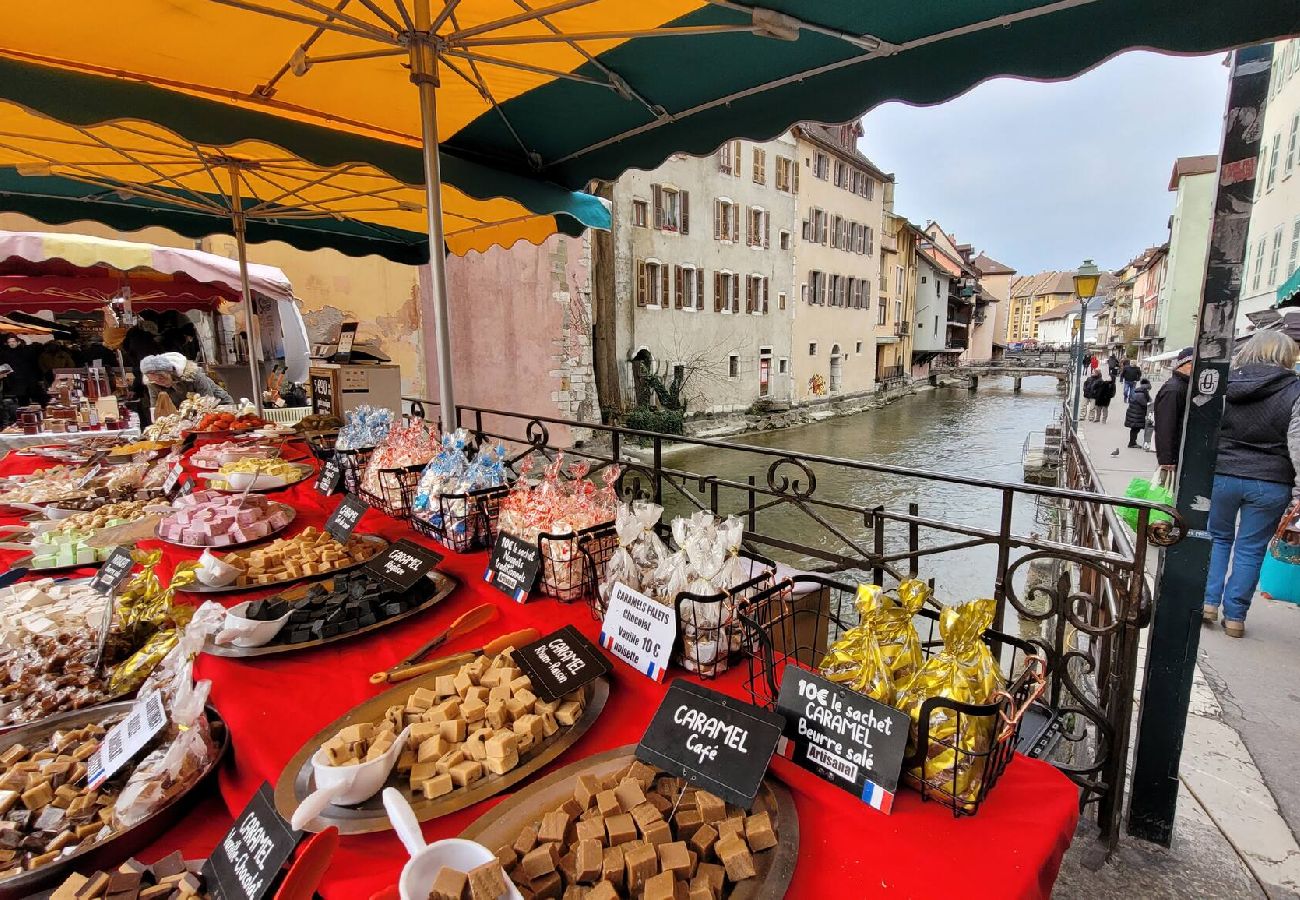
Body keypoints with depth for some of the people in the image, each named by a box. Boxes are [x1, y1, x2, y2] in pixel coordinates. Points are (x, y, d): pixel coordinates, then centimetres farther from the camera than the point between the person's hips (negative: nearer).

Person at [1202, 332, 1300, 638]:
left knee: (1218, 538, 19)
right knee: (1250, 550, 8)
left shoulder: (1225, 384, -1)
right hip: (1270, 484, -1)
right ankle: (1235, 617, 14)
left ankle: (1208, 602, 15)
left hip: (1222, 476, 1)